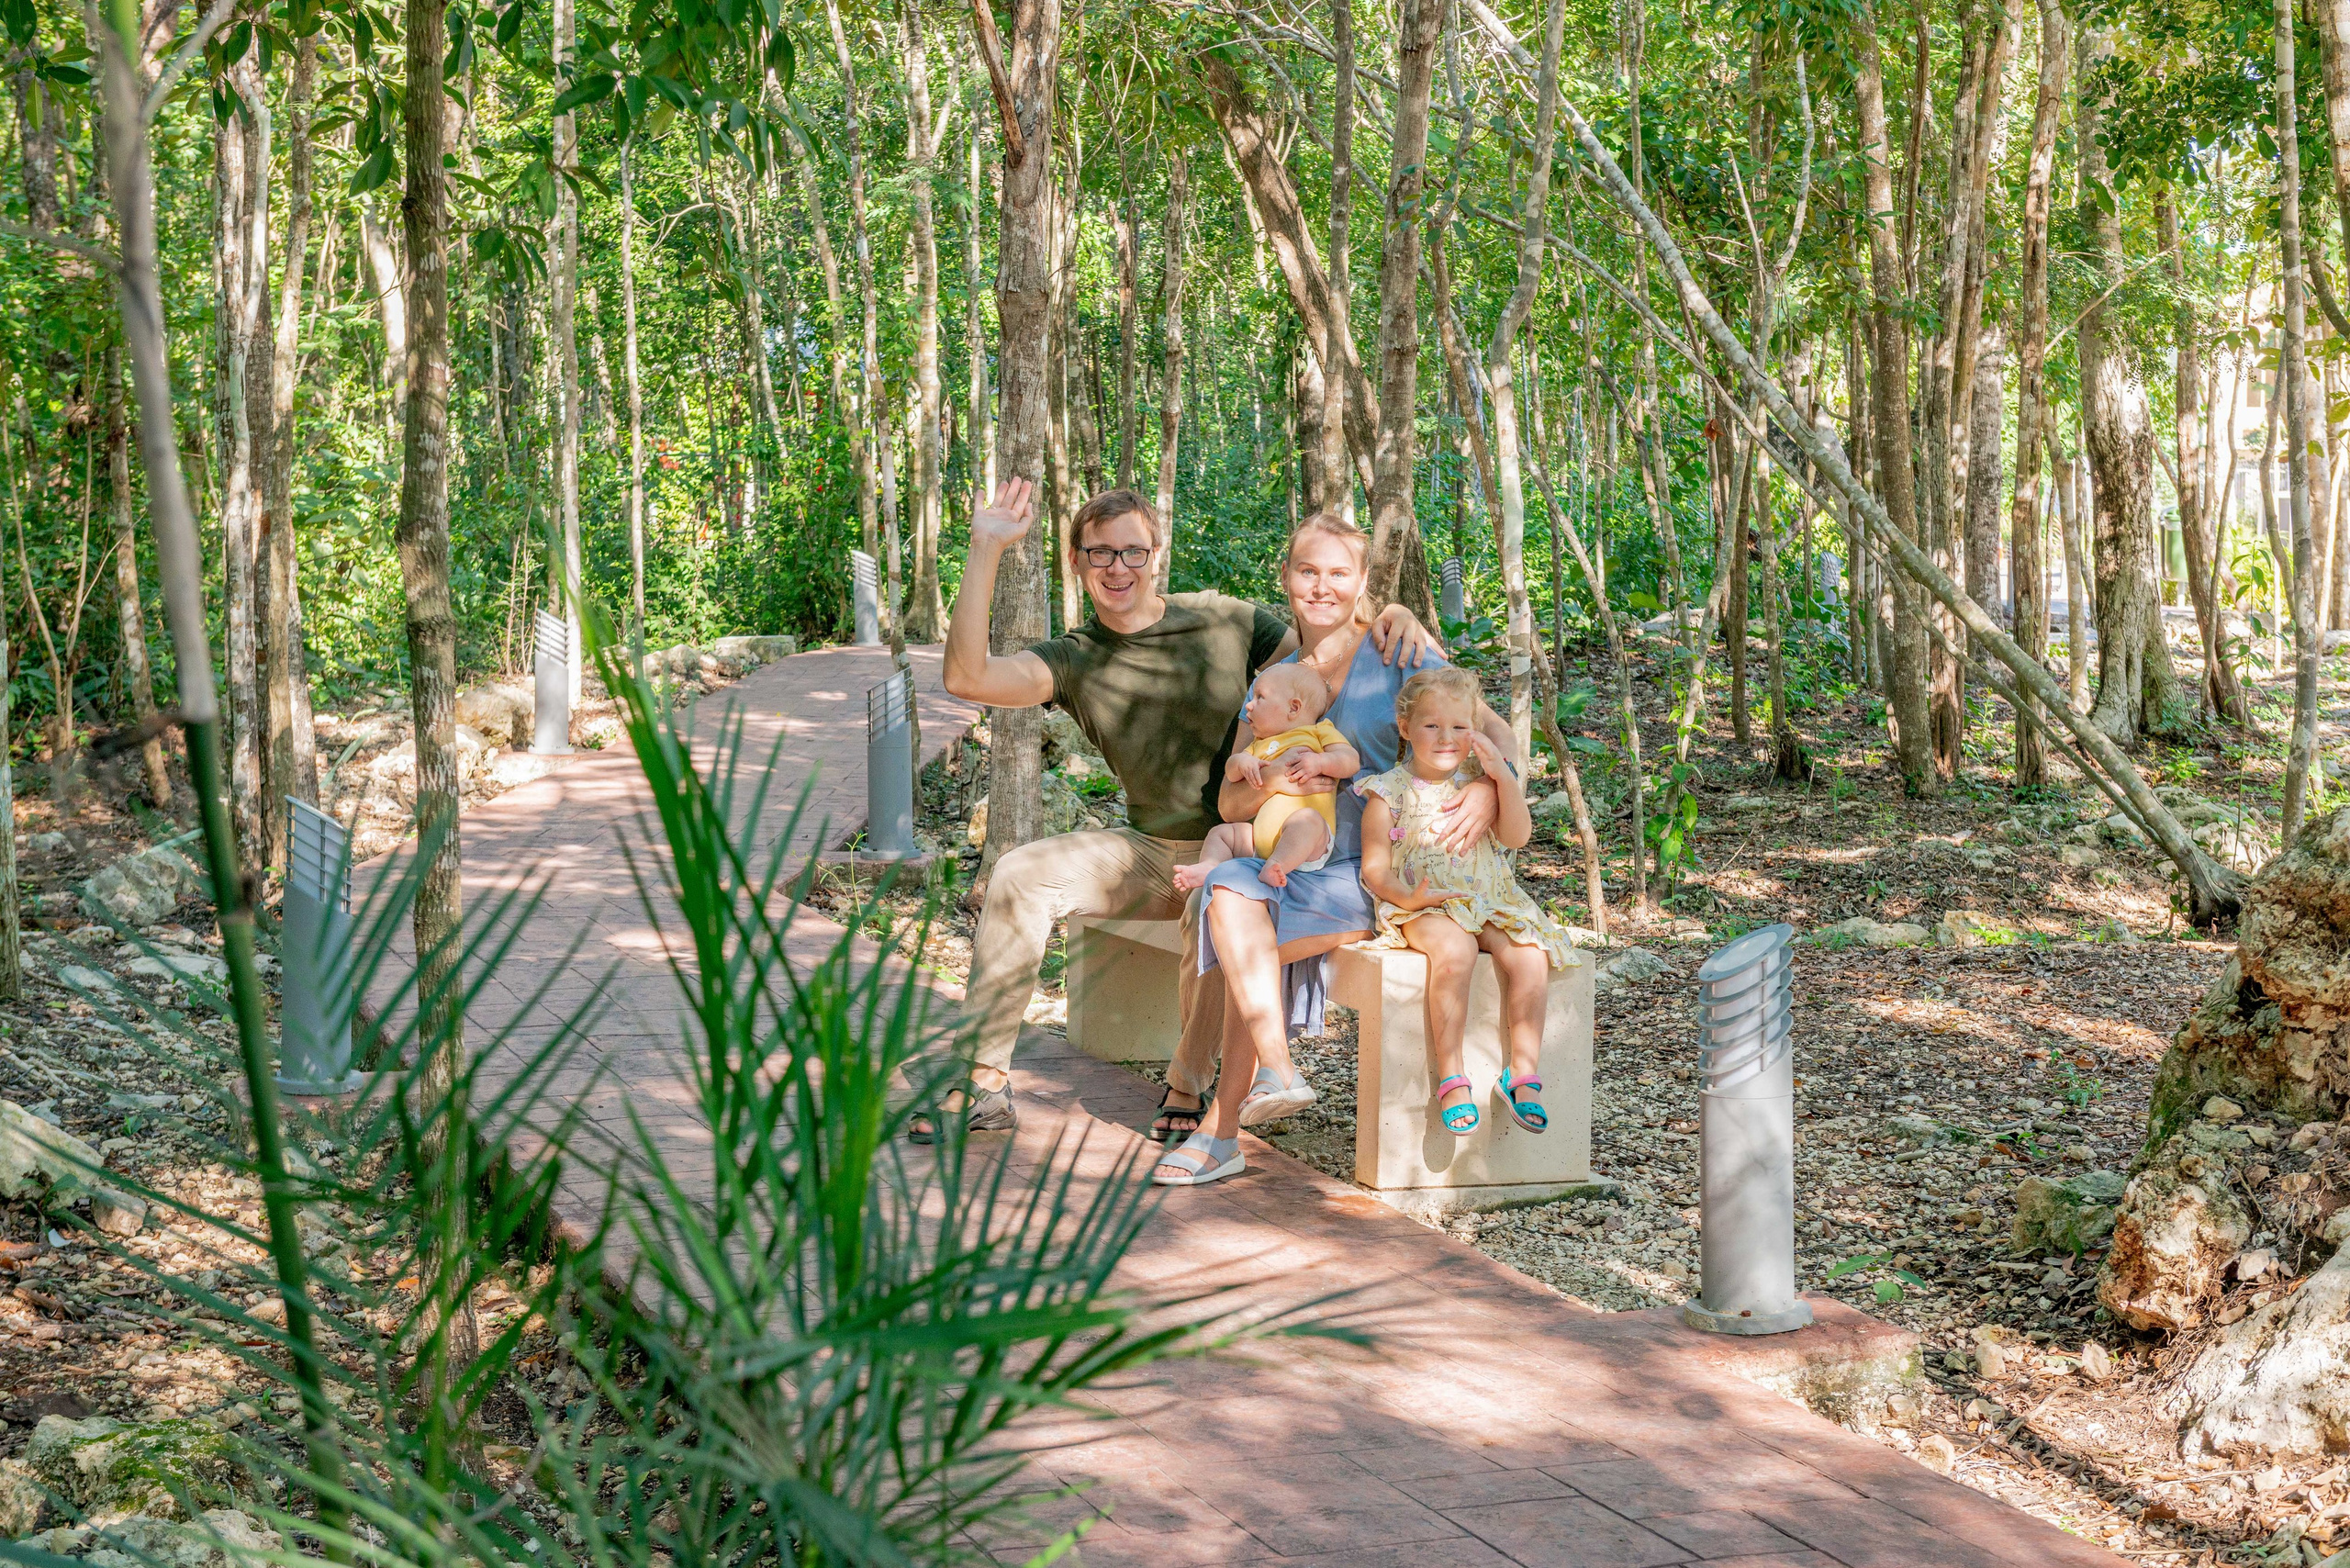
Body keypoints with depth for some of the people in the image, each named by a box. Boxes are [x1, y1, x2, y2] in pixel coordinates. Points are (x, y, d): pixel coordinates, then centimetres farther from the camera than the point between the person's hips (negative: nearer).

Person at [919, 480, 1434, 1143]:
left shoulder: (1224, 621, -4)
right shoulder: (1074, 659, -2)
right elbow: (969, 677, -20)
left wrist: (1394, 617, -20)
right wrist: (985, 551, -25)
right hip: (1153, 853, 3)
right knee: (1019, 876, -19)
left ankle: (1186, 1089, -13)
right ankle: (985, 1082, -13)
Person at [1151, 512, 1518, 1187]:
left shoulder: (1399, 657, 0)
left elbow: (1495, 730, -2)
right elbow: (1229, 801, 8)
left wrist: (1489, 787, -23)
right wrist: (1279, 780, -15)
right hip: (1309, 865, 5)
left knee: (1250, 944, -23)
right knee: (1232, 890, -27)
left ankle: (1221, 1130, -14)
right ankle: (1275, 1073, -30)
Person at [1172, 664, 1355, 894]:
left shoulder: (1320, 732, 13)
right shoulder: (1259, 745, 32)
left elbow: (1351, 762, 0)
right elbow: (1230, 773, 21)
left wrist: (1317, 762, -15)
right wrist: (1241, 761, -1)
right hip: (1260, 837, 7)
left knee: (1306, 819, -37)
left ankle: (1275, 867, -54)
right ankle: (1209, 865, -22)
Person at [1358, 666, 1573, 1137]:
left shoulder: (1477, 779, 13)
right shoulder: (1390, 792, 2)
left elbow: (1517, 836, 3)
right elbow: (1375, 868, -2)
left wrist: (1503, 776, -7)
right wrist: (1407, 897, -22)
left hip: (1489, 900, 4)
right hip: (1423, 905, -4)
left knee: (1529, 954, -25)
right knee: (1454, 949, -37)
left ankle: (1523, 1072, -16)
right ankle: (1450, 1078, -29)